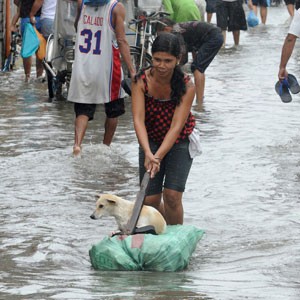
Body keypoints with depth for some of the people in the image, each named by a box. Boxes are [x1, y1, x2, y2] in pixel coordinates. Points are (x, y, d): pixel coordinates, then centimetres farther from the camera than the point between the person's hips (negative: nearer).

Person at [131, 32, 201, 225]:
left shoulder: (187, 86, -24)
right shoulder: (141, 81, -21)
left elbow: (176, 126, -29)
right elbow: (138, 119, -29)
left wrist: (158, 157, -41)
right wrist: (148, 154, -44)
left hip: (180, 141, -2)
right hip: (151, 141, 2)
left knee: (172, 196, -14)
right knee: (150, 200, -1)